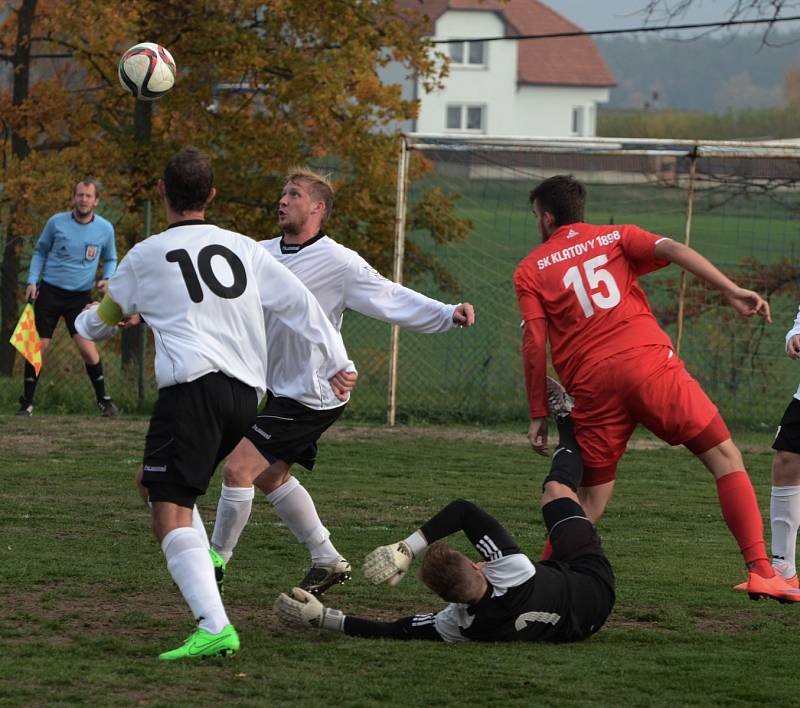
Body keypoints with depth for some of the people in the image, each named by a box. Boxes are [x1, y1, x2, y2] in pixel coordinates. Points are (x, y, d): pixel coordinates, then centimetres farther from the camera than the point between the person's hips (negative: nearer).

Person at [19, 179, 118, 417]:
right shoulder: (56, 222, -4)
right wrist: (32, 281, -2)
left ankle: (103, 399, 10)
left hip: (80, 297, 0)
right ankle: (26, 403, 9)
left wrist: (107, 279, -5)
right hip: (49, 291, 0)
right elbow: (40, 252, 9)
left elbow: (110, 259, 15)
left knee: (87, 348, -10)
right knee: (38, 348, -2)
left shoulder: (105, 229, -1)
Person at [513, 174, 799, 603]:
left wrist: (538, 415, 9)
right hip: (650, 363, -1)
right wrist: (731, 291, -10)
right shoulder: (616, 238, 18)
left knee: (591, 497, 15)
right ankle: (761, 571, -10)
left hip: (591, 385, 1)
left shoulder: (530, 270, 16)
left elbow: (534, 346, 6)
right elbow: (672, 250, -1)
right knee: (725, 459, 3)